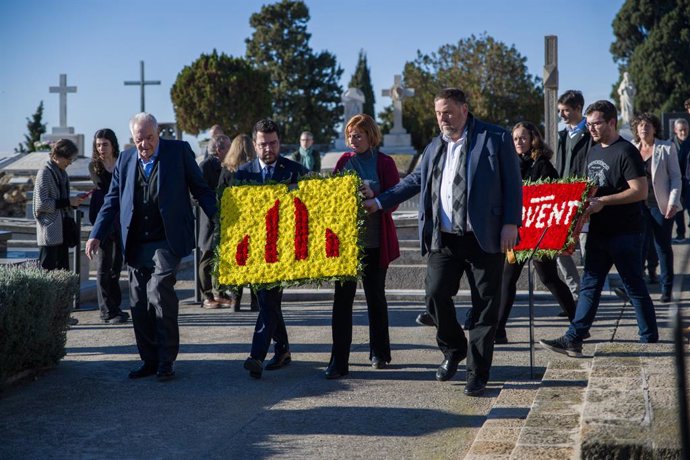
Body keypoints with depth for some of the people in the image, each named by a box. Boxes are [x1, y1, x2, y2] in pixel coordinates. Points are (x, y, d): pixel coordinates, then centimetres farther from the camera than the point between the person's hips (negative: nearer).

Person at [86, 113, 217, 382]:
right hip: (136, 245, 5)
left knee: (159, 292, -17)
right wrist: (96, 235, 6)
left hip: (166, 242, -5)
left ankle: (166, 361, -6)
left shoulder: (179, 151, 0)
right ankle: (149, 360, 18)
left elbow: (200, 189, 4)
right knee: (139, 304, 6)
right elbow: (112, 201, 14)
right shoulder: (125, 159, 11)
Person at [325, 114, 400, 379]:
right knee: (342, 298, -3)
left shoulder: (384, 163, -2)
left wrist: (374, 196, -24)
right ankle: (339, 362, -4)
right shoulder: (344, 161, 7)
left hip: (374, 240, -2)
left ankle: (379, 353, 26)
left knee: (375, 296, 11)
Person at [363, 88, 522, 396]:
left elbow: (512, 183, -4)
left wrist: (511, 223, -12)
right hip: (444, 238, 4)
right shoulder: (434, 147, 14)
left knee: (484, 304, 1)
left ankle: (477, 374, 10)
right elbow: (414, 181, 21)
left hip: (484, 236, -4)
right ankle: (453, 349, 25)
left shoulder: (496, 139, -2)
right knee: (436, 294, -3)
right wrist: (379, 203, 15)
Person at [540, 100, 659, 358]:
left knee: (635, 288, 2)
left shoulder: (626, 152, -11)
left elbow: (640, 191, -18)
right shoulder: (593, 152, 14)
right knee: (589, 286, 6)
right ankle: (573, 340, 5)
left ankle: (650, 341, 13)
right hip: (598, 231, 8)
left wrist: (603, 201, -22)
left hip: (625, 233, -8)